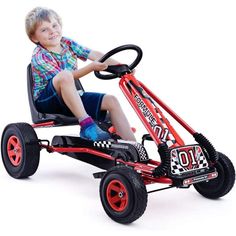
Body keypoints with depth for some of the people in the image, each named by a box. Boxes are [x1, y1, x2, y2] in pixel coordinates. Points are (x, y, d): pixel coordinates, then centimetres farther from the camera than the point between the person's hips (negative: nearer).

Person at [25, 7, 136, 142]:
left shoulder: (67, 43, 5)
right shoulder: (39, 56, -14)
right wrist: (92, 67, -36)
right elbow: (65, 77, -24)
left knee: (111, 101, -12)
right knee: (65, 75, -37)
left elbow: (94, 54, -2)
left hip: (72, 99, 6)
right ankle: (87, 125, -36)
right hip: (46, 100, -6)